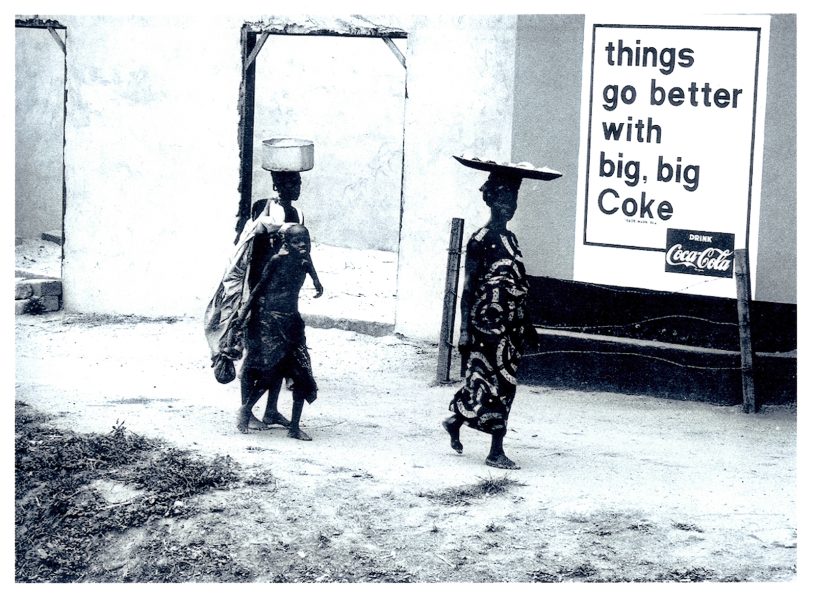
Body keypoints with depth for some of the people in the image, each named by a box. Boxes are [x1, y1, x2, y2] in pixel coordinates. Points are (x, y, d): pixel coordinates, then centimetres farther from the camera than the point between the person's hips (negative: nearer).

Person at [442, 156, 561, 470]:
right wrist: (465, 331, -13)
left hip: (510, 326, 7)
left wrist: (527, 326, 20)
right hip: (488, 324, -7)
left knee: (483, 380, 13)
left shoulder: (511, 239, 12)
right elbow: (468, 288, -10)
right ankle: (496, 451, -1)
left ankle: (455, 421, 33)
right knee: (500, 383, -6)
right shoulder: (481, 240, -10)